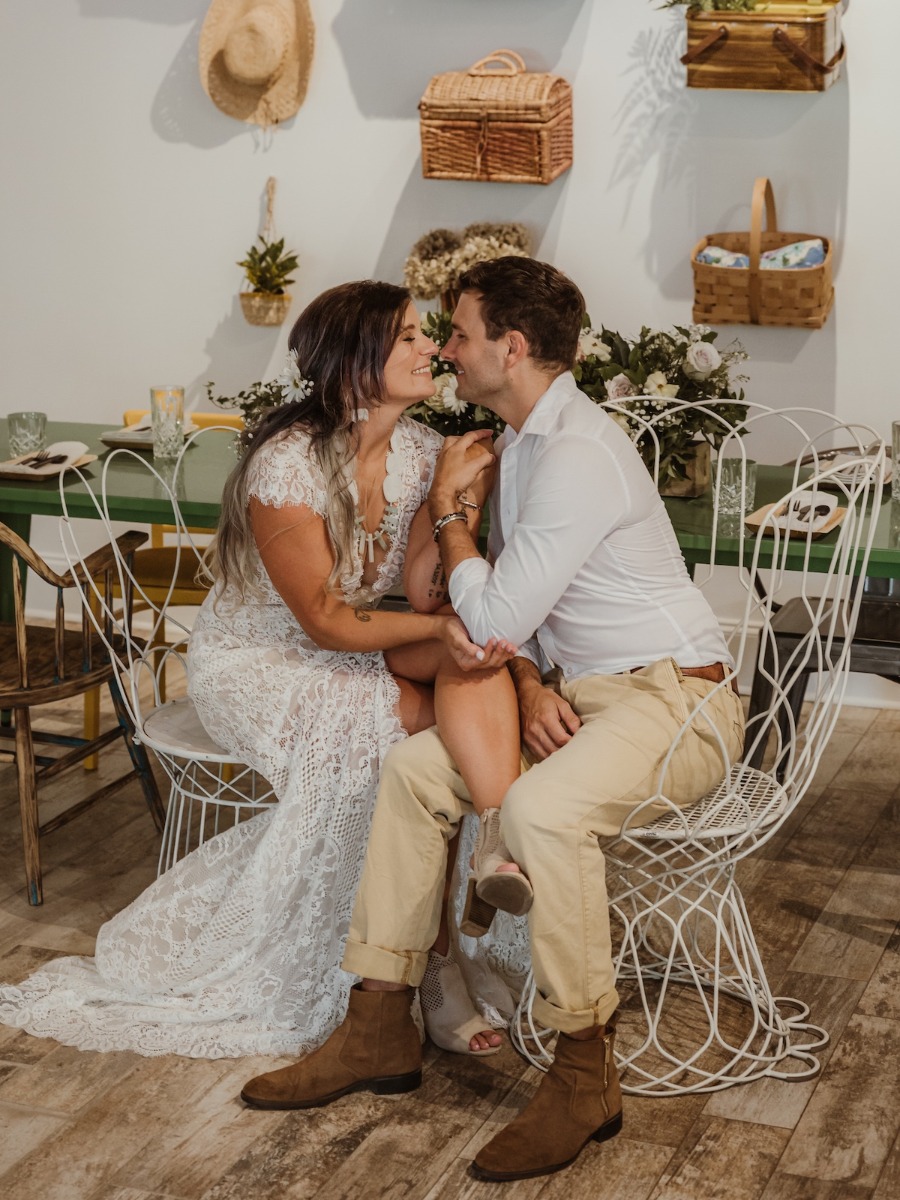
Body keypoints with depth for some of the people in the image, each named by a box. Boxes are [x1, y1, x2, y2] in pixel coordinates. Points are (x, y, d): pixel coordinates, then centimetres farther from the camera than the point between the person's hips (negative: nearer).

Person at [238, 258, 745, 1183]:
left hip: (671, 696, -10)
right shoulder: (524, 443, 14)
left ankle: (584, 1077, -20)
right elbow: (515, 613, 16)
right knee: (414, 768, -4)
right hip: (573, 690, 10)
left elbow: (493, 617, -19)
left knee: (541, 806, -36)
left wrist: (444, 506, -3)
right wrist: (529, 683, -6)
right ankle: (378, 1034, 1)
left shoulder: (578, 455, -20)